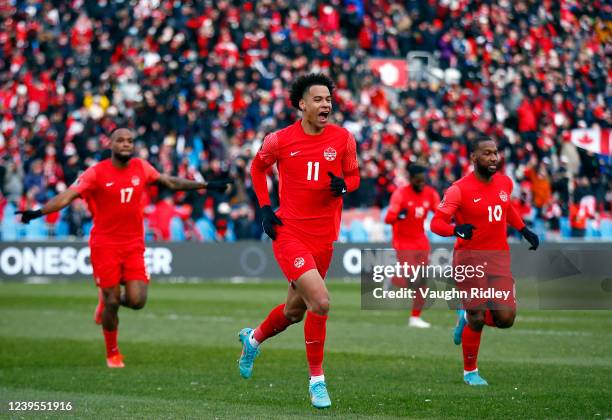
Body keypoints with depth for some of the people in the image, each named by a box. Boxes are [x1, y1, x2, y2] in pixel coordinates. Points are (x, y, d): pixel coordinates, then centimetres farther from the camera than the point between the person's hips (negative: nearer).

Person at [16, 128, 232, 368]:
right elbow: (68, 195, -18)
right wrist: (38, 212, -33)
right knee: (112, 302, -1)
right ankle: (112, 353, 21)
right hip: (105, 244, -3)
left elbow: (171, 182, 17)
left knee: (136, 301, -9)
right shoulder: (97, 172, -10)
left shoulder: (141, 168, 3)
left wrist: (207, 186, 18)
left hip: (134, 245, 3)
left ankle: (109, 299, 27)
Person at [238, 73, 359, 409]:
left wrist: (342, 184, -13)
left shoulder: (343, 138, 1)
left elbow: (354, 176, 11)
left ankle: (254, 338, 48)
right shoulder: (279, 140, -4)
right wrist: (265, 208, 4)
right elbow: (257, 167, 15)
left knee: (295, 309, 15)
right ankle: (316, 379, -5)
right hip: (289, 233, -4)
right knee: (320, 302, -20)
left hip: (323, 237, 4)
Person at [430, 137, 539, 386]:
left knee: (505, 318, -7)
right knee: (477, 319, -5)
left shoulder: (505, 183, 7)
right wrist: (457, 229, -34)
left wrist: (524, 230, 24)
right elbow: (436, 223, -16)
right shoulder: (459, 190, -11)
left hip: (499, 258, 5)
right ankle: (470, 372, 17)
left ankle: (466, 317, 25)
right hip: (469, 258, -5)